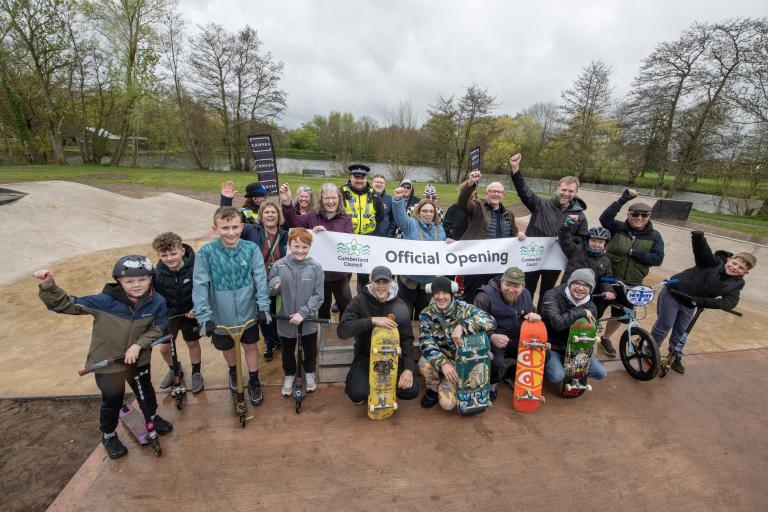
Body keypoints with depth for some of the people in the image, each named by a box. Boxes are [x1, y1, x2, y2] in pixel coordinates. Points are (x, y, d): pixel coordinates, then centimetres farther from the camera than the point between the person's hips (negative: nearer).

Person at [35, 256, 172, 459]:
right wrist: (48, 287, -42)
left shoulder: (157, 301, -20)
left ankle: (152, 417, 54)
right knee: (112, 400, 16)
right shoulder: (104, 301, -26)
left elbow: (157, 328, -8)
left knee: (145, 390, 25)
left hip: (138, 358, 3)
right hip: (107, 361, -2)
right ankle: (108, 435, 45)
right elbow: (66, 304, -24)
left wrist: (138, 345, -21)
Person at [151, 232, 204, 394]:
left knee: (192, 343, 13)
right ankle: (174, 370, 42)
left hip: (190, 312, -2)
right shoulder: (157, 273, -22)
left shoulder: (194, 268, -25)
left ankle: (196, 373, 37)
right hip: (168, 314, 2)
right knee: (163, 347, 11)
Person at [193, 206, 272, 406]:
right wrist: (203, 316, -19)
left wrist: (263, 306, -18)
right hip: (221, 316, 1)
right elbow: (200, 286, -15)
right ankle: (233, 371, 55)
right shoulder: (206, 253, -16)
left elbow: (260, 279, -12)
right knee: (227, 348, 24)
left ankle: (254, 381, 41)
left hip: (248, 313, 0)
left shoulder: (252, 249, -14)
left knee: (250, 347, 17)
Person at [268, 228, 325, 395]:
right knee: (288, 351, 22)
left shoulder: (315, 267, -14)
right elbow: (269, 292, -2)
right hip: (285, 320, 1)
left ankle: (309, 372, 49)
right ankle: (289, 375, 48)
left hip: (309, 320, 0)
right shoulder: (278, 265, -11)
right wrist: (274, 287, -24)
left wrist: (303, 313, -20)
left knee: (310, 350, 22)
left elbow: (318, 296, -12)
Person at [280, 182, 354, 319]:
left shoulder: (346, 219, 0)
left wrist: (327, 232, -28)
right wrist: (287, 203, -32)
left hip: (339, 273, 0)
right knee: (323, 308, 20)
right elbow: (294, 222, -14)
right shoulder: (313, 216, 1)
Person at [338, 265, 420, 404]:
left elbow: (407, 339, -4)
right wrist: (372, 320, -32)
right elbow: (342, 330, -22)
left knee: (411, 391, -15)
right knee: (358, 394, -26)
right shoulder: (359, 301, -11)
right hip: (365, 357, -2)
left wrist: (409, 368, -17)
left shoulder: (400, 306, -4)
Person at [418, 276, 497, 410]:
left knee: (447, 403, -19)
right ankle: (434, 389, 2)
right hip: (439, 359, 2)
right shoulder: (426, 315, -11)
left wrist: (462, 326, -43)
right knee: (424, 363, -33)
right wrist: (443, 363, -35)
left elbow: (490, 321, -30)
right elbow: (426, 344, -18)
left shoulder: (464, 308, -15)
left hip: (462, 361, -1)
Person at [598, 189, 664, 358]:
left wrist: (633, 252, -20)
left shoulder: (654, 236, -1)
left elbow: (657, 259, -10)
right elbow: (604, 218, -26)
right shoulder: (618, 228, -7)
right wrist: (623, 199, -30)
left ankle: (606, 339, 41)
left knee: (620, 315, 17)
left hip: (631, 285, 3)